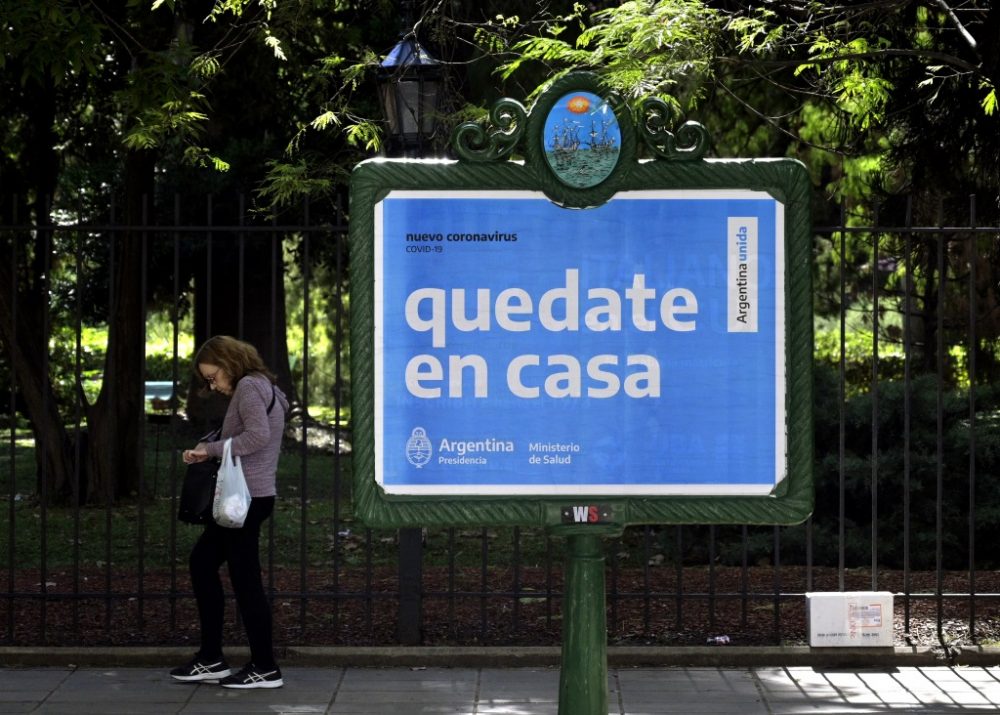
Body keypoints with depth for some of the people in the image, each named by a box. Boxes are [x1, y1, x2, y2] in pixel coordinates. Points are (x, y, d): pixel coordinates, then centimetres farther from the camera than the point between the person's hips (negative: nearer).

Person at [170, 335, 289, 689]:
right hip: (249, 496, 11)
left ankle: (265, 668, 4)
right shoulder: (262, 387, 19)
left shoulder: (248, 387, -11)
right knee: (201, 562, 17)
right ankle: (211, 658, 20)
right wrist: (208, 454, 6)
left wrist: (211, 448, -17)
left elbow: (258, 435, -25)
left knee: (245, 579, -4)